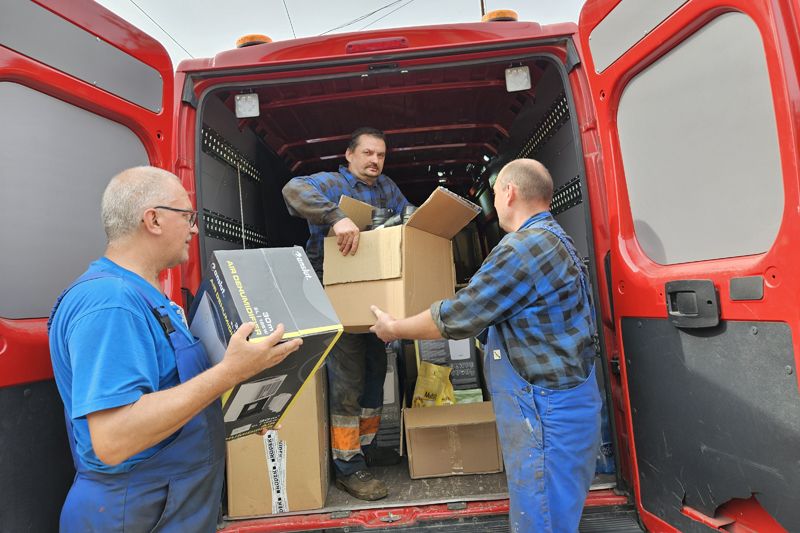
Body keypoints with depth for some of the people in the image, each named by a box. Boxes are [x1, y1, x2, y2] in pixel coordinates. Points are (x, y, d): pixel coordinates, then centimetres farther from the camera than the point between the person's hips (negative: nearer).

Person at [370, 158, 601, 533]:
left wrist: (394, 328, -3)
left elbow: (456, 318, -18)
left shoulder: (524, 247, -22)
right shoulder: (550, 237, 12)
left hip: (548, 410, -10)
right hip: (559, 400, 10)